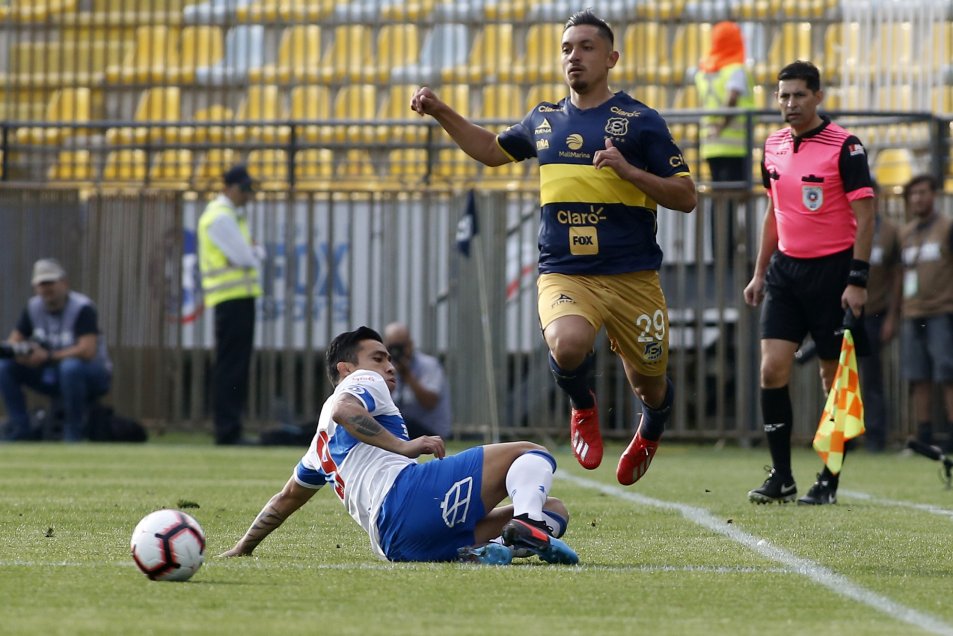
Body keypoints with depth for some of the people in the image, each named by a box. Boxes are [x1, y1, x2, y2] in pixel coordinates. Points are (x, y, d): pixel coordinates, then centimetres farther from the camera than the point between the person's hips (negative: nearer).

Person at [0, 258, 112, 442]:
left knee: (71, 366, -41)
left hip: (94, 376, -6)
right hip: (53, 377, 6)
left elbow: (87, 351, -29)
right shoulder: (34, 307, 2)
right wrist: (21, 352, -20)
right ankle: (20, 429, -6)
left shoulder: (82, 308, -18)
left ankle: (74, 432, -27)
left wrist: (48, 356, -30)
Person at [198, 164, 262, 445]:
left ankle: (230, 430, 15)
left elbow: (250, 255, 19)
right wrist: (255, 254, 3)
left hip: (240, 298, 10)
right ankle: (227, 431, -11)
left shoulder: (232, 215, 20)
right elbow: (244, 258, -18)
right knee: (230, 367, -10)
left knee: (236, 366, 11)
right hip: (232, 298, -10)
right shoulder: (220, 217, -13)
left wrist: (253, 253, -3)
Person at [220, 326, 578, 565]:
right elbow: (344, 410, -10)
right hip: (409, 493, -7)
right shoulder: (363, 382, 16)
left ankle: (481, 551, -19)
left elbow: (286, 499, 48)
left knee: (554, 510, 14)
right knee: (532, 455, -1)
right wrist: (403, 446, -12)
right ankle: (527, 524, -35)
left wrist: (242, 549, 59)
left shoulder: (325, 441, 40)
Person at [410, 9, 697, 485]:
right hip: (563, 275, 2)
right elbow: (493, 150, 31)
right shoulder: (544, 120, 12)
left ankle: (651, 429, 48)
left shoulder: (639, 121, -2)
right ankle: (583, 409, 4)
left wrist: (628, 170, -18)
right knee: (568, 344, -31)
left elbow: (686, 197, -4)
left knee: (649, 386, 8)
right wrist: (441, 113, 20)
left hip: (632, 279, -1)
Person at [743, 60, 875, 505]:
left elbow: (864, 216, -11)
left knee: (834, 377, 1)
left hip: (832, 269, -5)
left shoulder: (844, 147, -10)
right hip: (786, 269, 5)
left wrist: (857, 280, -17)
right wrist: (760, 273, 16)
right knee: (772, 369, -6)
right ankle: (781, 479, 0)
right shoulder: (773, 146, 8)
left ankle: (829, 481, 8)